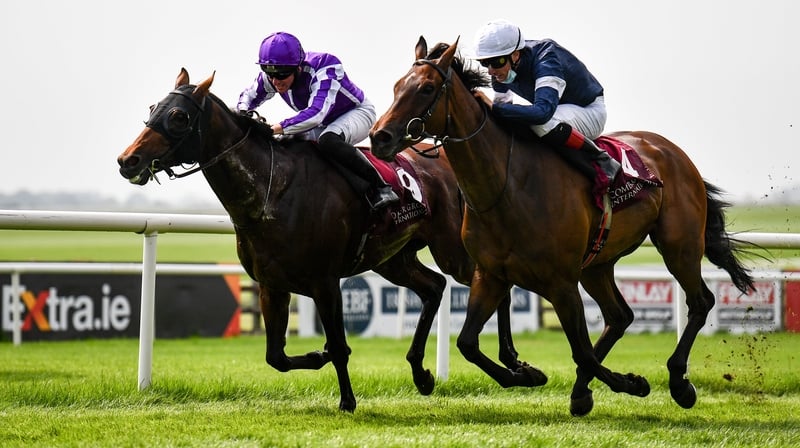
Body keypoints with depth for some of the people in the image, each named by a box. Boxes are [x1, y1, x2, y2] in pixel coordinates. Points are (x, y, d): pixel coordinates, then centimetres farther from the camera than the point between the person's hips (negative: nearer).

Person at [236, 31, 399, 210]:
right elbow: (248, 95, 1)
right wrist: (243, 112, -24)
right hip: (325, 124, 8)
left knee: (328, 140, -39)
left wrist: (276, 129, -56)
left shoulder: (324, 70, -38)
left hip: (357, 113, -8)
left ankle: (380, 187, -28)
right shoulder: (270, 77, -17)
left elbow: (316, 113, -50)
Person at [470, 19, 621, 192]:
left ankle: (603, 164, -22)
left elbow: (543, 111, -49)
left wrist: (493, 107, -50)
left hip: (589, 110, -8)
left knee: (543, 124, -39)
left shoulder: (545, 60, -34)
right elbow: (502, 105, 6)